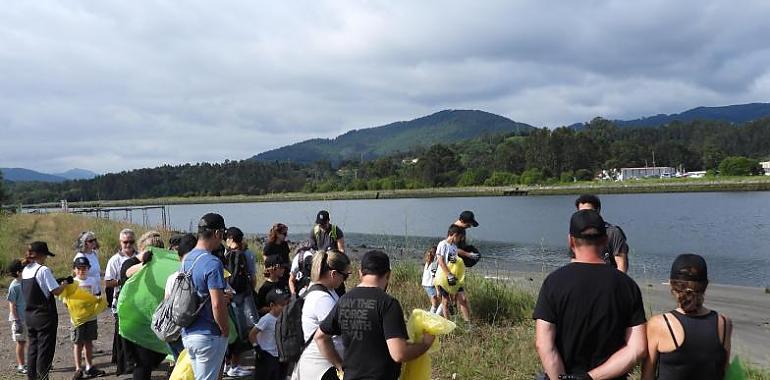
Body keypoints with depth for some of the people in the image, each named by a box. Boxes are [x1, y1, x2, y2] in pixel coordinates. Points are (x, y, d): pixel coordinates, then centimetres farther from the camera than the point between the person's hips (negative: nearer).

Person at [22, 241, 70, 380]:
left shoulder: (25, 270, 7)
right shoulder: (44, 270, -16)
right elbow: (56, 291, -17)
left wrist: (58, 281, 11)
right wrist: (65, 282, 0)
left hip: (29, 315, 7)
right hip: (44, 315, -7)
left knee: (32, 348, 14)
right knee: (45, 350, 2)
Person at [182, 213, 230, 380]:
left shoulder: (187, 259, 7)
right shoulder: (213, 263, -20)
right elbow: (217, 304, -25)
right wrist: (226, 331, -11)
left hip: (187, 333, 8)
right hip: (208, 336, -8)